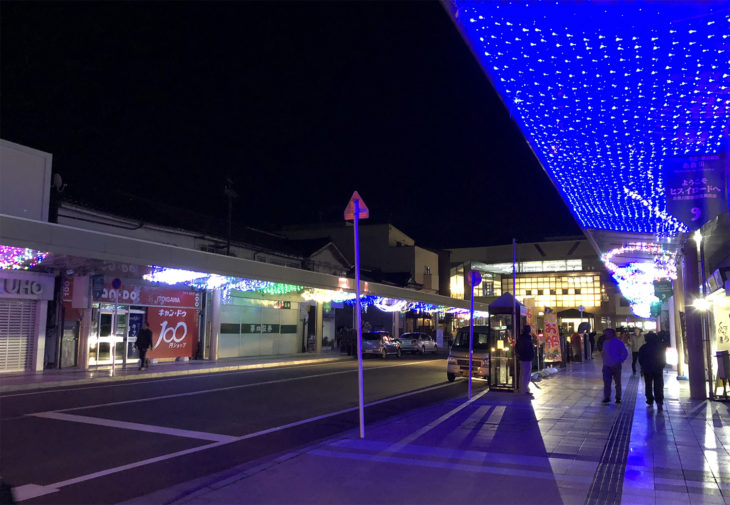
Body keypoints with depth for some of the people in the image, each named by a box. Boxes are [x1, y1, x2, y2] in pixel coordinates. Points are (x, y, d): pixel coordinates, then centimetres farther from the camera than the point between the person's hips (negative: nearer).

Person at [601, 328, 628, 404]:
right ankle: (607, 397, 1)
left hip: (616, 366, -3)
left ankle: (618, 398, 18)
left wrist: (620, 361, -8)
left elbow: (625, 353, -2)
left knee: (617, 382, 8)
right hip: (607, 366, 3)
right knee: (606, 382, -4)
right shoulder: (605, 342, 9)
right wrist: (602, 353, 1)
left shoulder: (618, 343, -5)